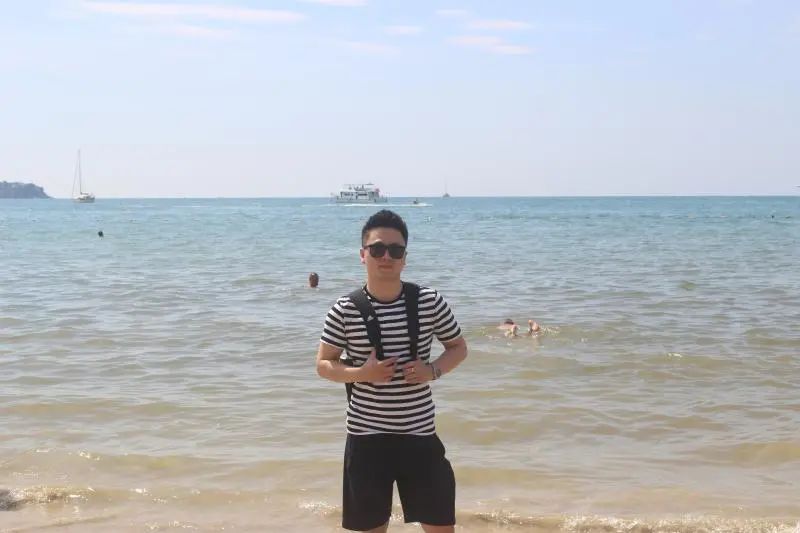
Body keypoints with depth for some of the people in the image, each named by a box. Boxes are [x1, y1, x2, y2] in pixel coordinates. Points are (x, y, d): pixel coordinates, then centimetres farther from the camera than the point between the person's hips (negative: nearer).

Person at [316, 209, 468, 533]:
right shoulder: (344, 310, -7)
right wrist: (360, 373, -18)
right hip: (366, 437, -1)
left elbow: (458, 347, 8)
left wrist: (433, 370, -12)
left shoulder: (430, 303, -5)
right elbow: (323, 365, 1)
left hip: (419, 434, 1)